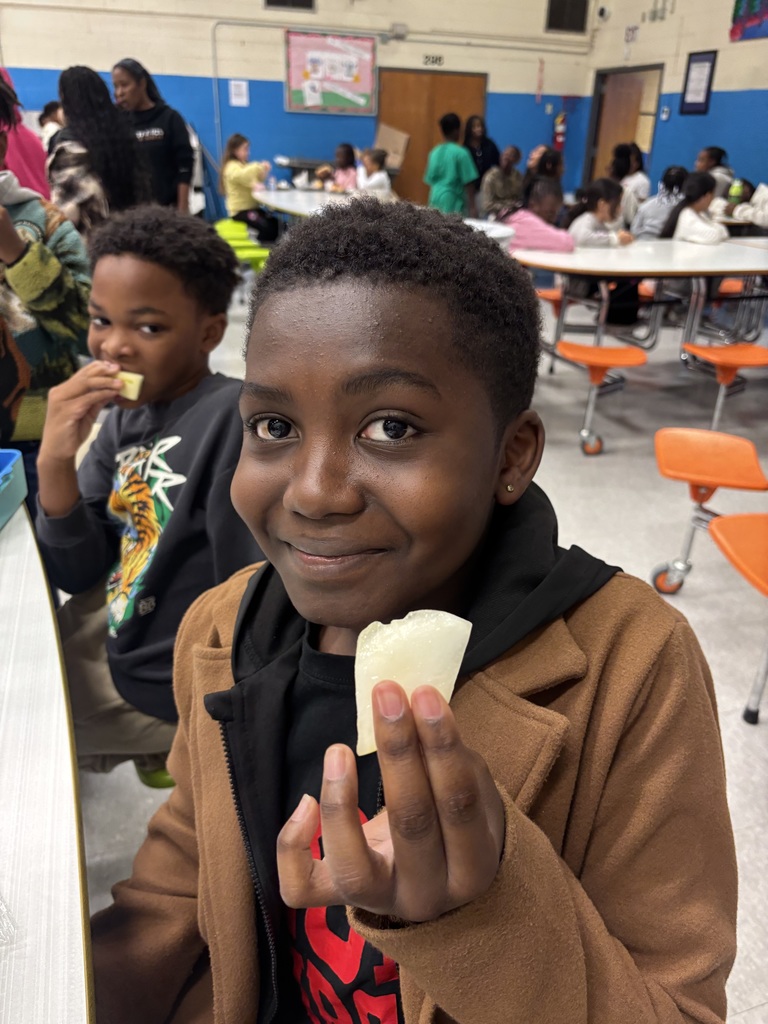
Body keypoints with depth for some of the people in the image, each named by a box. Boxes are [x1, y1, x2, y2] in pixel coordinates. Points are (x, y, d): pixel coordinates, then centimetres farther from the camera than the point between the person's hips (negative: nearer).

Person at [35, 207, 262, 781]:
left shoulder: (236, 417, -27)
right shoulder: (125, 418, -3)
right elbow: (79, 574, -3)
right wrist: (55, 462, -18)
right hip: (122, 636, 7)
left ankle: (169, 749, 23)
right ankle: (158, 749, 30)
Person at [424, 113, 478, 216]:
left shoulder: (435, 152, 9)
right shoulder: (461, 153, -8)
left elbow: (430, 179, 15)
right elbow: (468, 182, -9)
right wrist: (472, 206, -7)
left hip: (435, 201, 6)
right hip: (453, 202, -6)